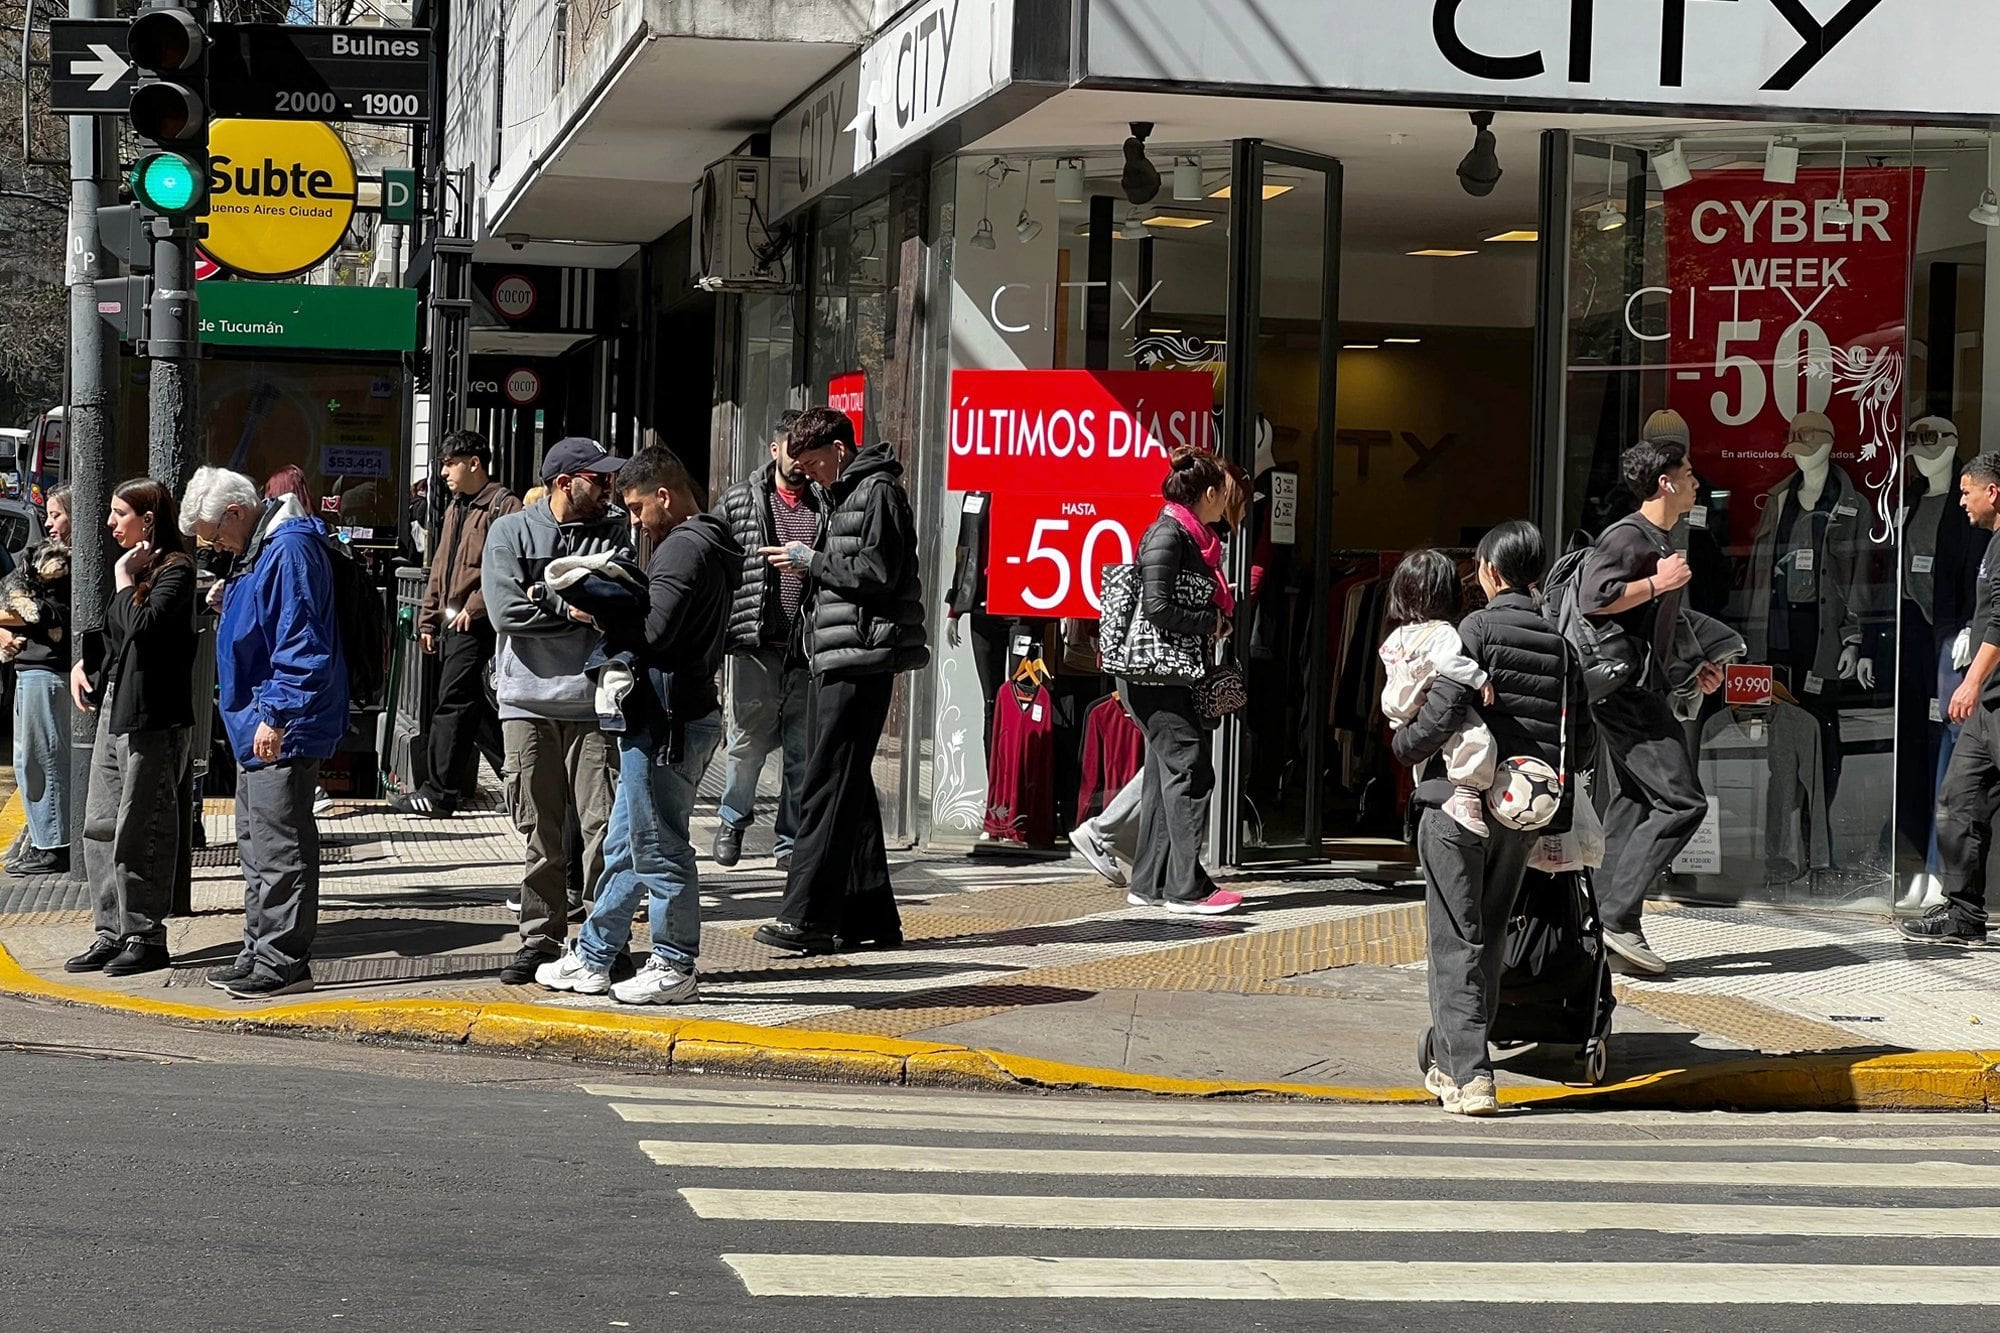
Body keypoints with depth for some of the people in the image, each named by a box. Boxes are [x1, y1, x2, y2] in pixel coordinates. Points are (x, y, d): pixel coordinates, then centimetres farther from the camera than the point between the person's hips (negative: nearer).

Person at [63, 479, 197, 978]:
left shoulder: (174, 571, -10)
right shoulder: (136, 568, 16)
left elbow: (143, 626, -25)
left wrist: (124, 578, -13)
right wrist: (85, 663, 11)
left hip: (152, 718, -9)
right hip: (113, 710, 9)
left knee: (139, 831, -3)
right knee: (100, 827, 8)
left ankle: (146, 936, 5)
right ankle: (112, 933, 14)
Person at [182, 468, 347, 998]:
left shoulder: (289, 551, -18)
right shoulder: (258, 551, 16)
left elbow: (301, 645, -23)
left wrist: (276, 716, -23)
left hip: (282, 733, -11)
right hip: (257, 730, 11)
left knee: (278, 846, -8)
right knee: (257, 846, 16)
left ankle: (284, 962, -4)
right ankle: (259, 954, 23)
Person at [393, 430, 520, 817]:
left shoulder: (503, 506, -8)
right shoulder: (456, 509, 21)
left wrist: (473, 607, -19)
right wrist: (428, 619, 22)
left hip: (476, 623, -10)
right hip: (452, 622, 10)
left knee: (453, 702, -10)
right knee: (472, 705, 11)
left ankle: (440, 794, -9)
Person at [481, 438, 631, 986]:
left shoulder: (615, 532, 9)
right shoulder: (511, 531, 5)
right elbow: (507, 611, -7)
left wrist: (544, 597, -12)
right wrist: (573, 609, -6)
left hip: (595, 700, 0)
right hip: (528, 698, 0)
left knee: (603, 825, -4)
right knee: (539, 829, 4)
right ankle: (541, 937, 11)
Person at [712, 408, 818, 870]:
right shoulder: (738, 501, 6)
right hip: (756, 642, -1)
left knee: (804, 747, 4)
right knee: (749, 739, 4)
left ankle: (791, 840, 14)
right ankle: (732, 820, 28)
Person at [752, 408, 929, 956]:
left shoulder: (878, 492, -8)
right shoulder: (845, 494, 21)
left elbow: (878, 571, -17)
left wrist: (809, 559, -10)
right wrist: (808, 563, 8)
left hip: (861, 659, -10)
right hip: (837, 660, 10)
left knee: (828, 787, -12)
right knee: (849, 789, 11)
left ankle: (807, 916, -13)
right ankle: (872, 917, 16)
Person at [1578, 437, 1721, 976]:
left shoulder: (1664, 542, 22)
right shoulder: (1627, 536, -11)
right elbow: (1593, 597, -26)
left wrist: (1693, 669, 21)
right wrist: (1658, 583, -17)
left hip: (1642, 688, 11)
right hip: (1625, 686, -11)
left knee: (1633, 804, 9)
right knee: (1682, 801, -14)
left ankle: (1606, 923, 10)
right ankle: (1618, 916, -14)